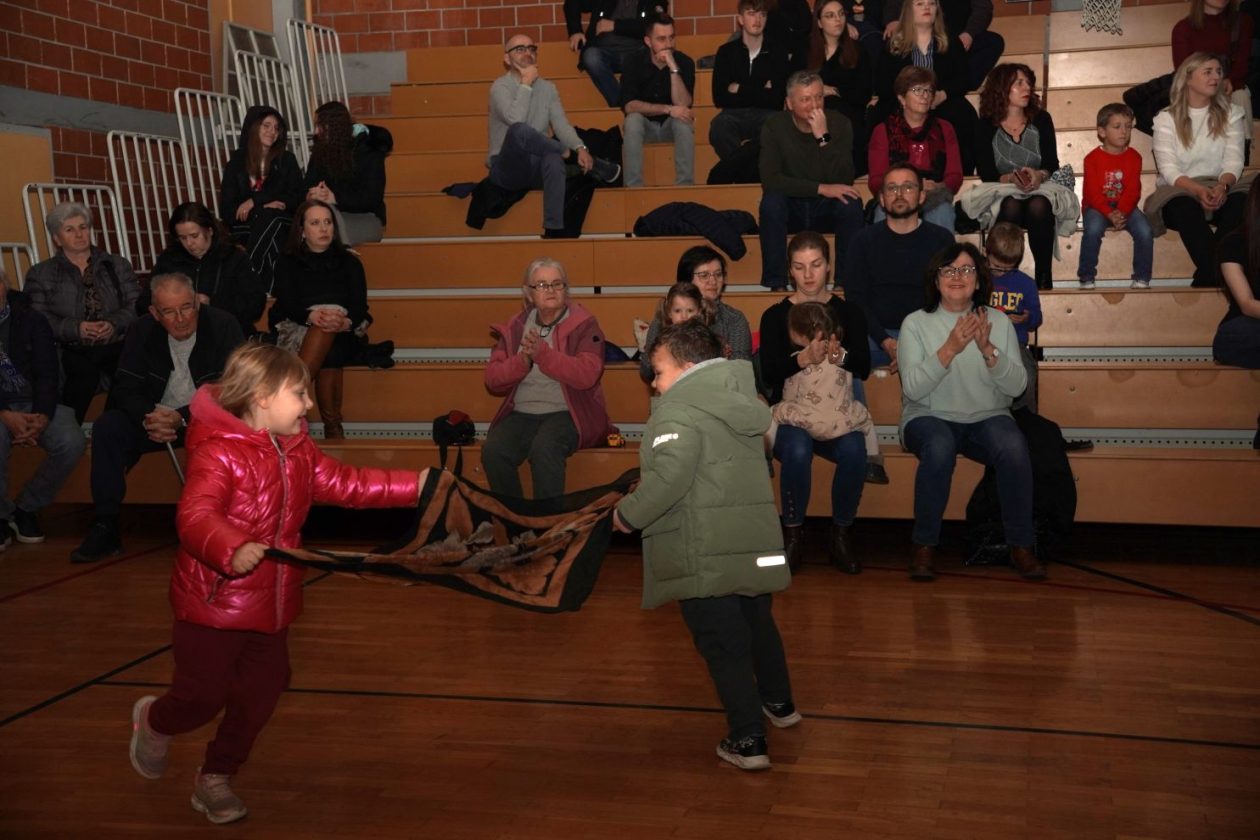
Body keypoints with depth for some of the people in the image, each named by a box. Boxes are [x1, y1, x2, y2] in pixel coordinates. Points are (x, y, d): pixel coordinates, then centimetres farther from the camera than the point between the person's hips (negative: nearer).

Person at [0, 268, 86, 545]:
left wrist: (42, 417, -20)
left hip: (37, 404, 2)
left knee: (72, 441, -27)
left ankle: (26, 508, -3)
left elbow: (47, 374, -1)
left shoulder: (31, 319, 6)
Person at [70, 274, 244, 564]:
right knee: (106, 428, -20)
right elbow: (126, 387, -4)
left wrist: (182, 417, -32)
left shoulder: (223, 326, -13)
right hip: (157, 417, 4)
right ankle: (105, 527, -15)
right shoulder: (143, 332, 0)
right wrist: (147, 419, -27)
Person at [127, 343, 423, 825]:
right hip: (213, 601, -8)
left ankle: (215, 778, 33)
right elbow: (195, 516, -33)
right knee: (205, 695, 4)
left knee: (261, 694, 13)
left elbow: (344, 484, 10)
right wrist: (231, 549, -53)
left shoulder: (297, 450, 6)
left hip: (271, 603, 8)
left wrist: (413, 486, 5)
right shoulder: (218, 453, -22)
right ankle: (153, 721, 39)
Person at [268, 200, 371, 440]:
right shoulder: (287, 263, 10)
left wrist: (345, 322, -26)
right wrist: (313, 316, -30)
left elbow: (359, 307, 0)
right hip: (294, 333, -2)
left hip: (341, 337, 2)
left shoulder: (349, 262, 13)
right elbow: (287, 305, -6)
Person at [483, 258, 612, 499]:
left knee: (544, 449, -34)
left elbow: (587, 375, -16)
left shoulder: (584, 325, 0)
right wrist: (522, 361, -12)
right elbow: (492, 379, 7)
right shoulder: (515, 328, 13)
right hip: (521, 414, 4)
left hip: (566, 413, -4)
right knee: (493, 451, -24)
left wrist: (542, 353, -22)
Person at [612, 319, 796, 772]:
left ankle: (748, 740, 5)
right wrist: (650, 476, 18)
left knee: (722, 645, 1)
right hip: (756, 544, 8)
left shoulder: (680, 410, -16)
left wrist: (628, 514, -12)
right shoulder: (739, 403, 12)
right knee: (759, 626, 26)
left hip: (705, 556, -8)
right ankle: (779, 703, 44)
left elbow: (670, 479, -27)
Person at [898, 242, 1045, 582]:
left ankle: (1021, 545, -12)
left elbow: (1017, 386, -2)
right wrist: (950, 348, -23)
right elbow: (912, 389, -12)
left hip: (987, 418, 2)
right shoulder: (916, 323, 0)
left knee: (1014, 448, -30)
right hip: (930, 418, -2)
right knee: (939, 448, -36)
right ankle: (924, 546, -18)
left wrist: (987, 349, -19)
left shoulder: (998, 321, 7)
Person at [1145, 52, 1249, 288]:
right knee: (1185, 207, -38)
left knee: (1243, 201, -33)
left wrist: (1222, 185, -24)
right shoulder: (1166, 119, 5)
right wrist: (1198, 190, -27)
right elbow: (1169, 169, -7)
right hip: (1179, 190, -2)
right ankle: (1217, 276, -39)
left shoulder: (1230, 113, 12)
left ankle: (1206, 278, -35)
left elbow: (1234, 161, 0)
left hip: (1220, 188, 2)